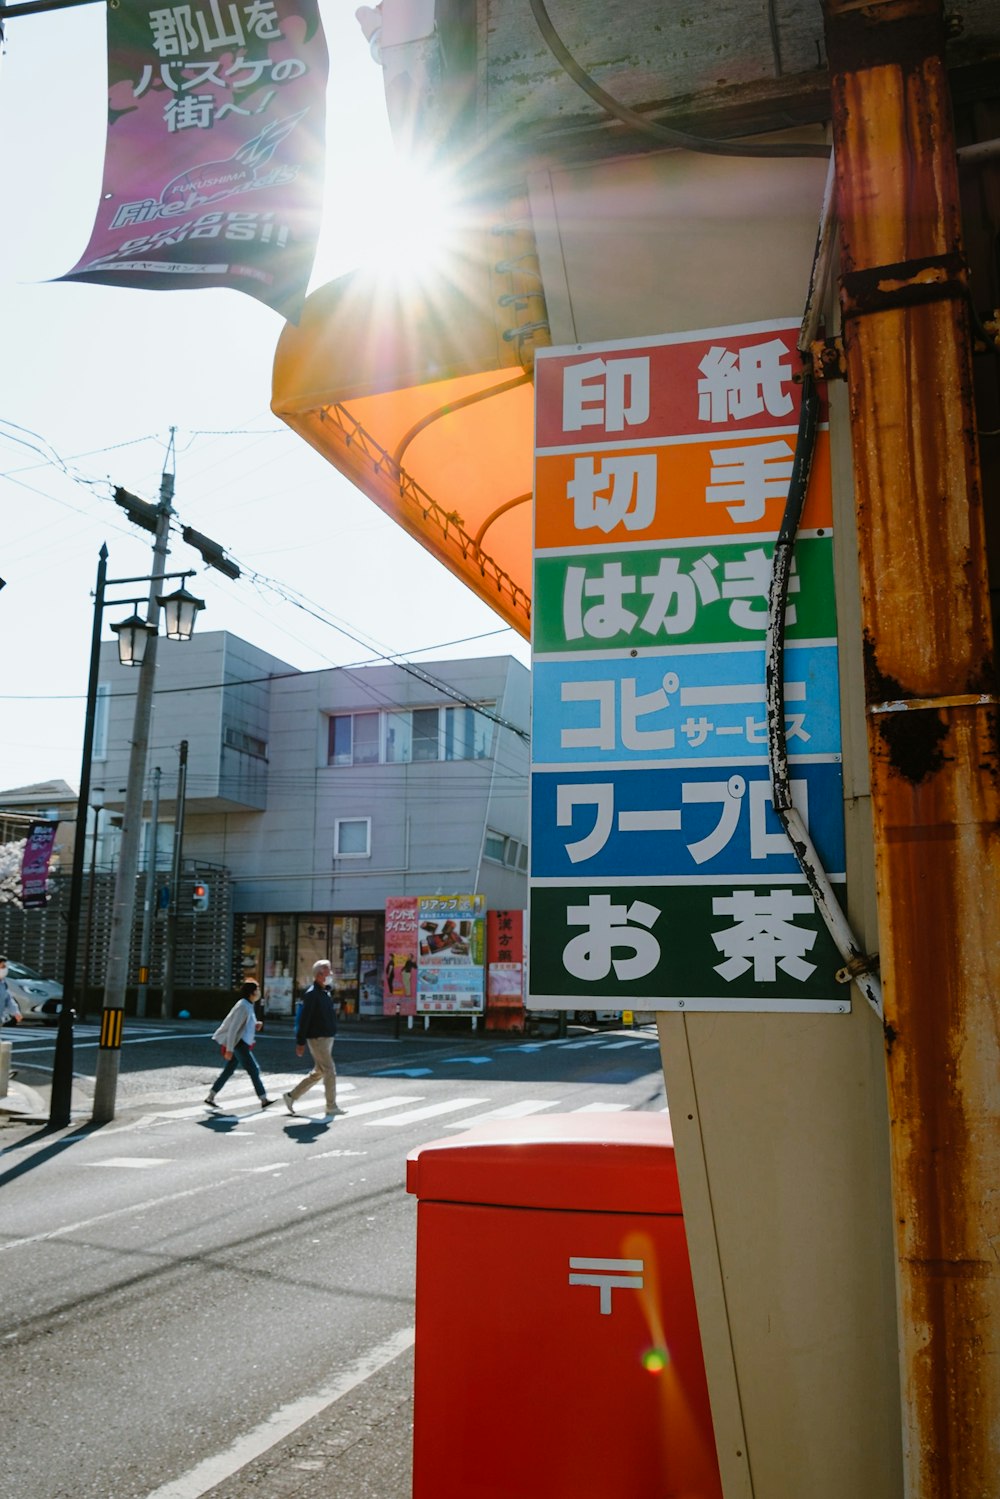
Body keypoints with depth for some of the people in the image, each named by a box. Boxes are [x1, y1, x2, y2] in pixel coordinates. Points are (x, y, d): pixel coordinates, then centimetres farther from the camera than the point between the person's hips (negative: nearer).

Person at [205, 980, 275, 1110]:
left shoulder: (249, 1005, 13)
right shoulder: (243, 1006, -18)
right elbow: (233, 1028, -20)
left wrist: (256, 1025, 5)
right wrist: (229, 1049, -21)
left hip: (242, 1044, 10)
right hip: (239, 1044, -10)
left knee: (228, 1071, 12)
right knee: (254, 1070, -7)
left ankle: (210, 1098, 17)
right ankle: (264, 1100, -3)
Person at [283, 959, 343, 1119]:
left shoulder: (325, 993, 14)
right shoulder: (312, 994, -15)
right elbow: (303, 1020, -18)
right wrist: (300, 1043, -19)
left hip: (327, 1038, 10)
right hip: (318, 1039, -10)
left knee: (318, 1072, 14)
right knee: (330, 1072, -5)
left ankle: (291, 1096, 22)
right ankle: (331, 1107, 4)